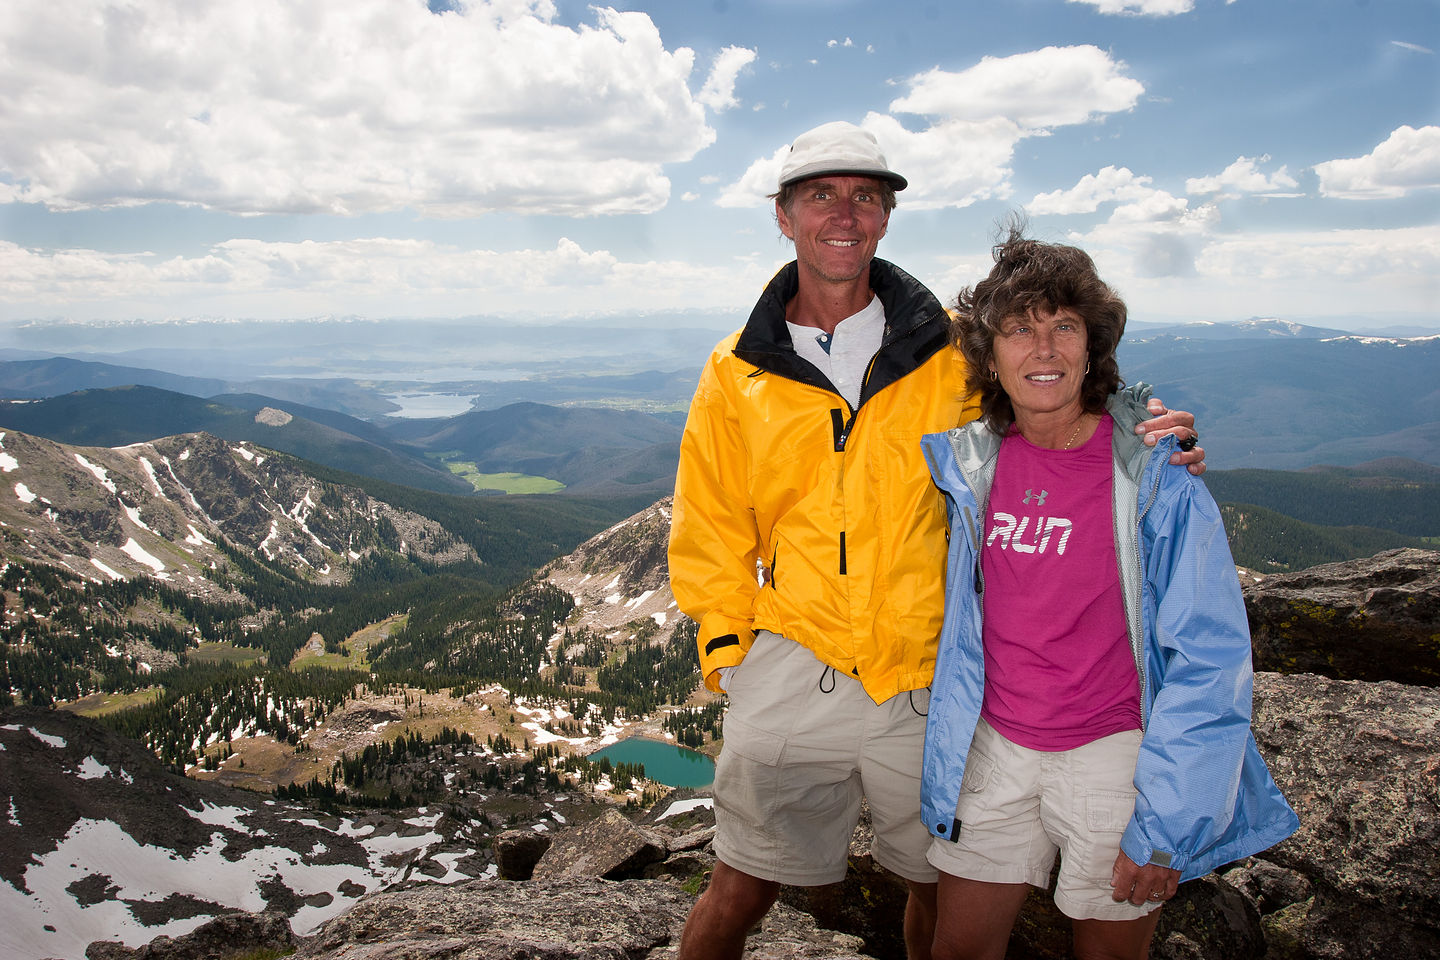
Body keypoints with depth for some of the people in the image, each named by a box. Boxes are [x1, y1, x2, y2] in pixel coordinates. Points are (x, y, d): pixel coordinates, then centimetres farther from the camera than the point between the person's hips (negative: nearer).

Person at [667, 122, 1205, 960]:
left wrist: (1143, 442, -10)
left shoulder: (954, 350, 0)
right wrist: (728, 647, -1)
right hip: (794, 671, 0)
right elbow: (710, 533, 7)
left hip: (930, 680, 1)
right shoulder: (738, 374, 2)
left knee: (945, 891, 18)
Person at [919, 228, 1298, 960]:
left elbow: (1209, 662, -14)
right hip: (994, 749, 4)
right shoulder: (970, 466, -2)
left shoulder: (1156, 477, -15)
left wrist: (1161, 828, -16)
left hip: (1112, 756, -3)